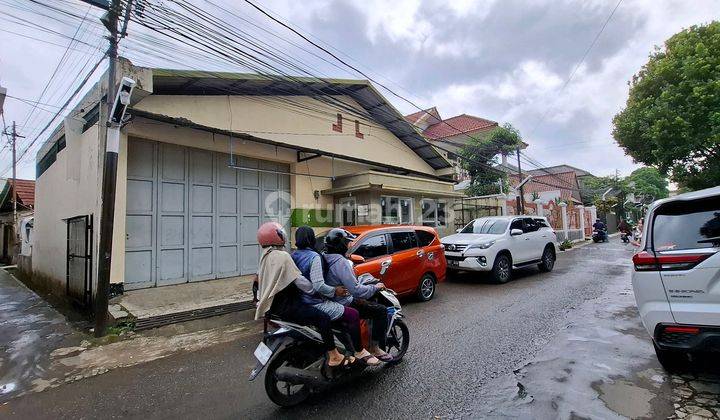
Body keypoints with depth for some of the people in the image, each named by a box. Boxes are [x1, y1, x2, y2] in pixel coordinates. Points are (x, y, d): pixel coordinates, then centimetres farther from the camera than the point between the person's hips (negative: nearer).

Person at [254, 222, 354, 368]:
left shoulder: (266, 255, 11)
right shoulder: (282, 256, -20)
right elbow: (299, 281, -24)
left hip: (273, 303, 11)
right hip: (285, 306, -11)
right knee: (323, 318, -18)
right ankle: (334, 357, -13)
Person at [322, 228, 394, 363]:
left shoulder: (324, 257, 4)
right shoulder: (340, 262, -24)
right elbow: (356, 290, -27)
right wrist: (375, 287, -14)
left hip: (331, 300, 10)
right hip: (344, 303, -10)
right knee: (381, 311, -6)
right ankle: (375, 347, 2)